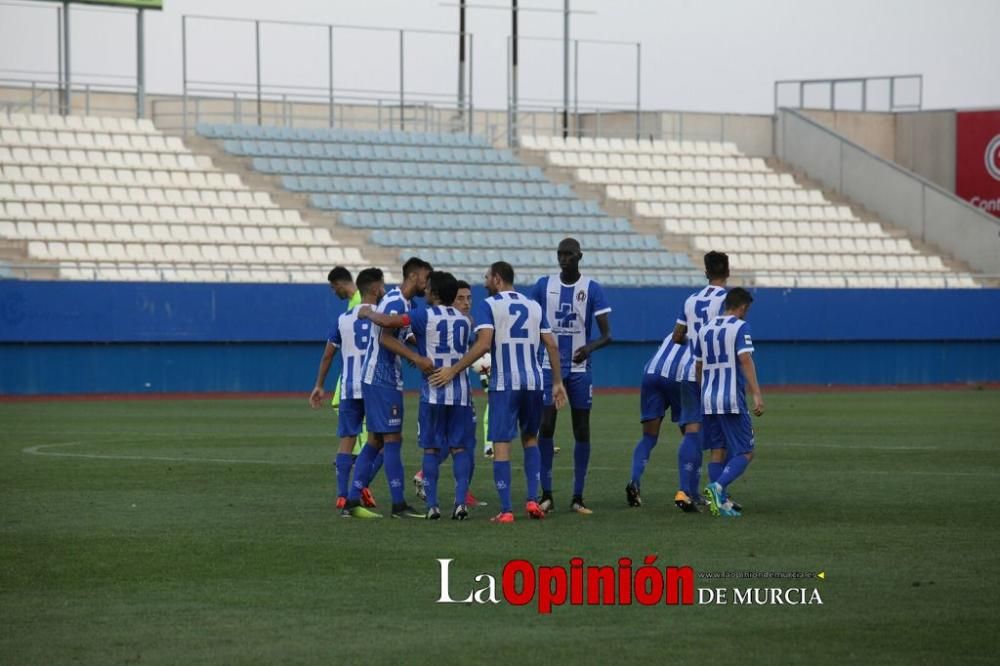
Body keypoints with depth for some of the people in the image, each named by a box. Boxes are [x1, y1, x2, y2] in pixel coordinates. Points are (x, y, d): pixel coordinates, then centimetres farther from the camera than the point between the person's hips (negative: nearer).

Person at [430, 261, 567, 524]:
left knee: (501, 444, 0)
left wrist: (453, 371, -10)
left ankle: (505, 510, -4)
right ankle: (533, 499, 10)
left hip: (504, 383, -4)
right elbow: (552, 346, 11)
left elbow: (483, 344, -14)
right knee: (530, 438, 21)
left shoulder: (488, 305, -2)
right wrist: (558, 382, 18)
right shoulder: (534, 306, 14)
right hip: (533, 381, 4)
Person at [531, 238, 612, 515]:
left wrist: (590, 347, -28)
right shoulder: (544, 285, 3)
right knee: (545, 427, -6)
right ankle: (546, 494, 0)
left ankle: (578, 497, 9)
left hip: (580, 369, -1)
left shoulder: (592, 289, -4)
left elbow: (607, 334, -7)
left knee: (582, 430, 3)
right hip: (550, 366, 1)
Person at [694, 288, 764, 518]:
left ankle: (720, 502, 6)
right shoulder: (740, 327, -4)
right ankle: (718, 487, -25)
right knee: (745, 453, -3)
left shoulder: (705, 329, 15)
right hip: (732, 402, -6)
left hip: (708, 401, 6)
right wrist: (756, 394, -21)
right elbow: (745, 360, -16)